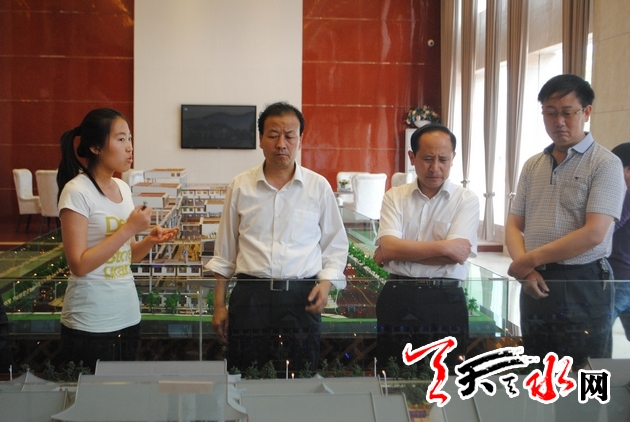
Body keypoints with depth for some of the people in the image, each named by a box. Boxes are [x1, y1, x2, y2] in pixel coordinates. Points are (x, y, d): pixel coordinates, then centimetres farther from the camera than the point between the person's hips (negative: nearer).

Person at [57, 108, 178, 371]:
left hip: (128, 317, 7)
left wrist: (150, 241, -3)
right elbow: (79, 264, -19)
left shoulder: (123, 188, 8)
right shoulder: (77, 192, -14)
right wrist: (130, 228, -20)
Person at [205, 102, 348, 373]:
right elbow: (225, 252, 12)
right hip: (250, 297, 1)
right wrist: (219, 305, 10)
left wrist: (326, 282, -5)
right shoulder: (240, 186, 7)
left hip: (301, 299, 0)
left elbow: (335, 245, 12)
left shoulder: (319, 187, 5)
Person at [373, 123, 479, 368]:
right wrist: (443, 246, -12)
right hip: (396, 299, 2)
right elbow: (389, 247, -8)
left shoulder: (466, 200, 0)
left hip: (445, 301, -1)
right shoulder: (394, 197, 5)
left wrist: (400, 251, -8)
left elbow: (458, 254, -13)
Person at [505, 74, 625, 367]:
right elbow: (514, 225, 10)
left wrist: (531, 259, -13)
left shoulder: (605, 164, -8)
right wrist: (524, 268, -9)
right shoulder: (532, 166, 11)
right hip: (536, 284, 6)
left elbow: (593, 234, -17)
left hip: (583, 286, -5)